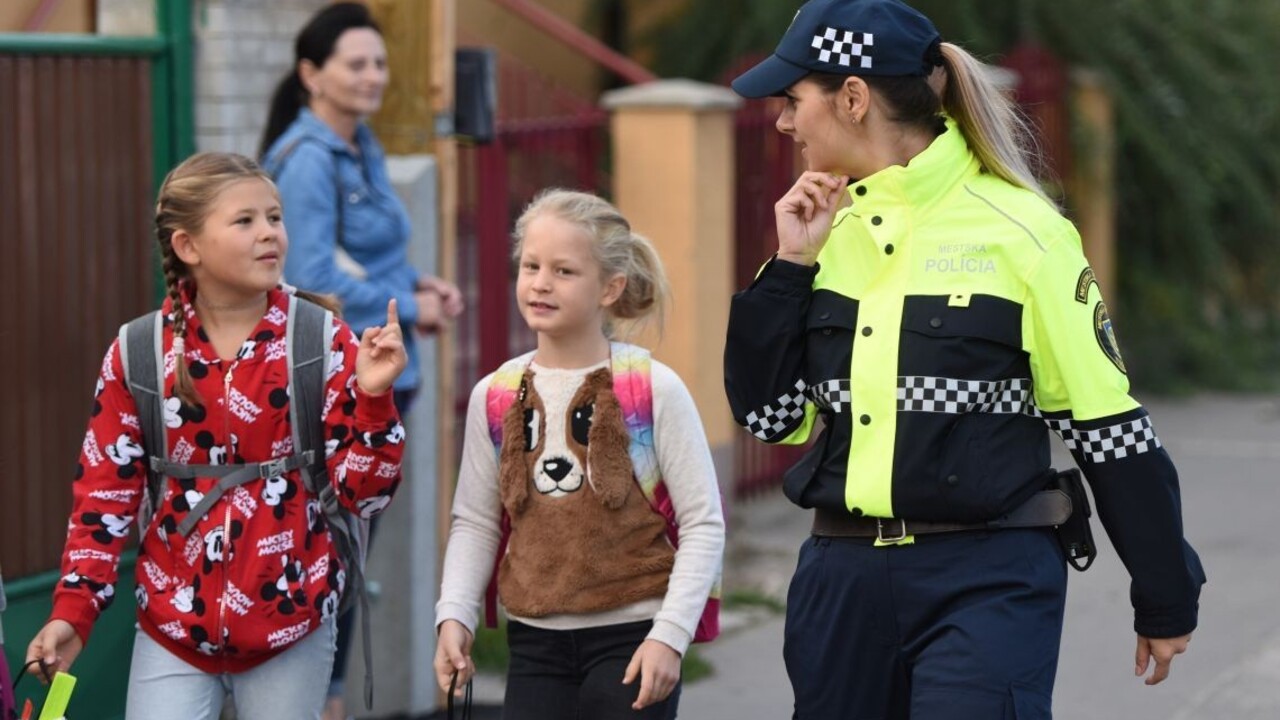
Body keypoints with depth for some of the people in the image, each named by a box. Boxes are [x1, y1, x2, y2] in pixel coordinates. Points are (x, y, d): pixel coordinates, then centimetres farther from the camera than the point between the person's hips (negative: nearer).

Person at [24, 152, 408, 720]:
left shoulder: (325, 344, -3)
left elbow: (362, 490, -4)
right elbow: (106, 493, 3)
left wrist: (373, 397, -19)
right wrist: (74, 611, -5)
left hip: (291, 625, 0)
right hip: (173, 624, 0)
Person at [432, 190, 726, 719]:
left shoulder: (654, 389, -7)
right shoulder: (494, 398, 4)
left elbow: (703, 524, -6)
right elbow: (475, 523, 10)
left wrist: (670, 634, -14)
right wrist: (454, 616, -4)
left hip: (632, 638, -4)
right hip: (535, 642, 4)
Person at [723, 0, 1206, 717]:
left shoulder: (1018, 229, -8)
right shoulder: (827, 229, 8)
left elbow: (1111, 428, -4)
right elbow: (768, 414, 8)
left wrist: (1167, 599, 0)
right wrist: (792, 265, -2)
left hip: (989, 582, -5)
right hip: (842, 579, 6)